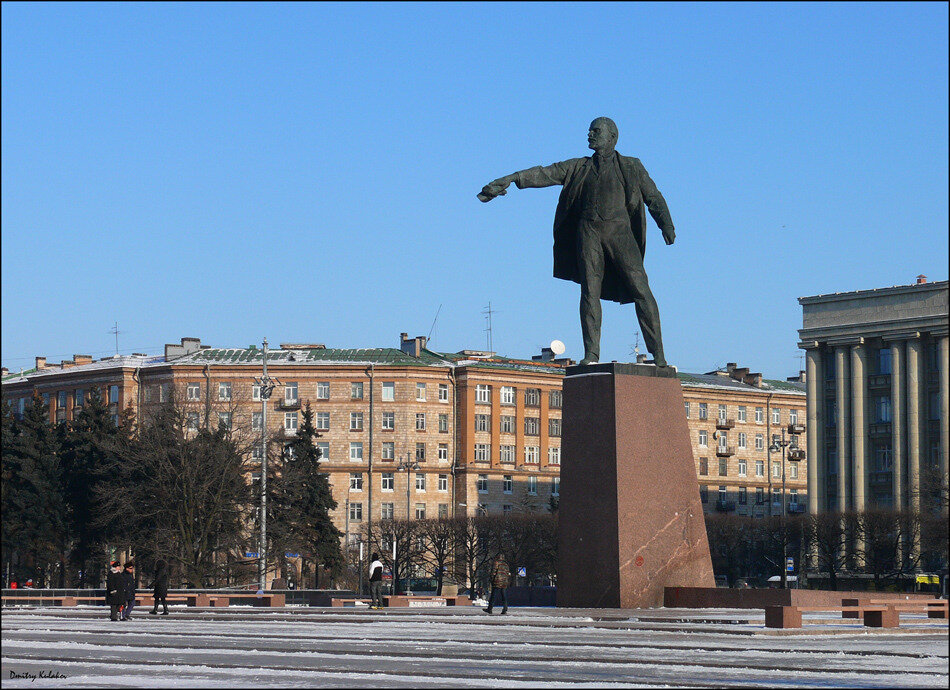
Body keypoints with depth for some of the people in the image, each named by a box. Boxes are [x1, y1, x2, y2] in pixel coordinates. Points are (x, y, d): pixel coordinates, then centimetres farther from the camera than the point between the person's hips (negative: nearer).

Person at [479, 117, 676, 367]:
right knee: (590, 291, -8)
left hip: (619, 230, -2)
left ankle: (658, 354, -12)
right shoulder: (579, 167, 19)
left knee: (640, 289, -12)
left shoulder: (630, 167, 12)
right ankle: (591, 354, -8)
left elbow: (653, 197, 6)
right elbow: (544, 174, 12)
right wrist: (509, 180, 1)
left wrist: (666, 225, -10)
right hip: (588, 231, 3)